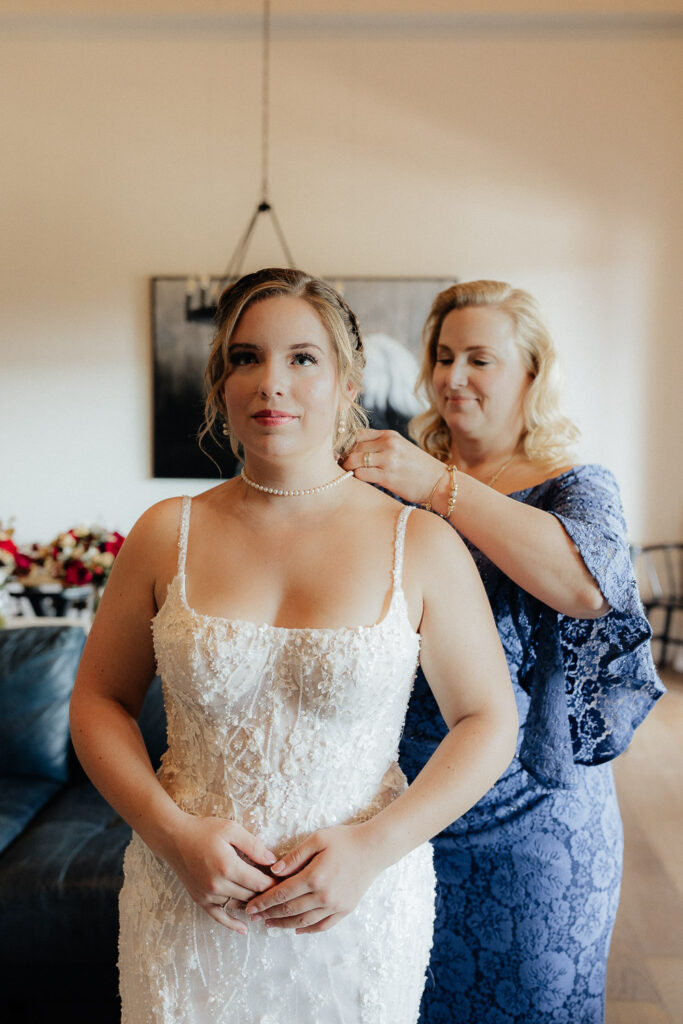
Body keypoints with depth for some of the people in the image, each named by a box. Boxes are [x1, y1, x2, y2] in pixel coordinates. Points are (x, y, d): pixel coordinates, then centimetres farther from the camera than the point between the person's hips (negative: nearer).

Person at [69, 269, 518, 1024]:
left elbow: (489, 722, -3)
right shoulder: (168, 535, -4)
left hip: (361, 911, 0)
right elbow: (98, 701, 3)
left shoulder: (422, 545, -8)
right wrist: (175, 835, -11)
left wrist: (374, 846, -14)